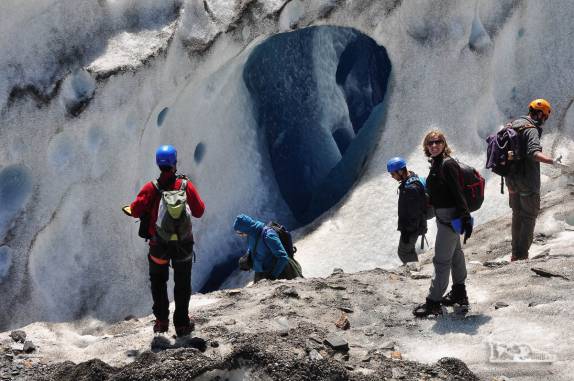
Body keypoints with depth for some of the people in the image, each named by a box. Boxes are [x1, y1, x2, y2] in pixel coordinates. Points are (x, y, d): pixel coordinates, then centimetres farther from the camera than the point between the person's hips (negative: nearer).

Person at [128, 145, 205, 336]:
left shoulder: (151, 188, -13)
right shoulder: (186, 185, -10)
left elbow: (135, 211, -13)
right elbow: (199, 211, -3)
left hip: (159, 244, 0)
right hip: (183, 244, 0)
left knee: (158, 281, 20)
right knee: (183, 284, 15)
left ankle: (162, 320, 13)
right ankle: (182, 323, 16)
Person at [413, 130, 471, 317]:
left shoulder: (448, 164, -20)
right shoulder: (436, 163, 8)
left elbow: (458, 193, -23)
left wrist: (465, 218, -24)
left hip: (450, 216, -11)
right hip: (443, 215, 11)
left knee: (441, 259, -6)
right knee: (455, 252, 22)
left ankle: (434, 302, -1)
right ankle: (459, 293, 36)